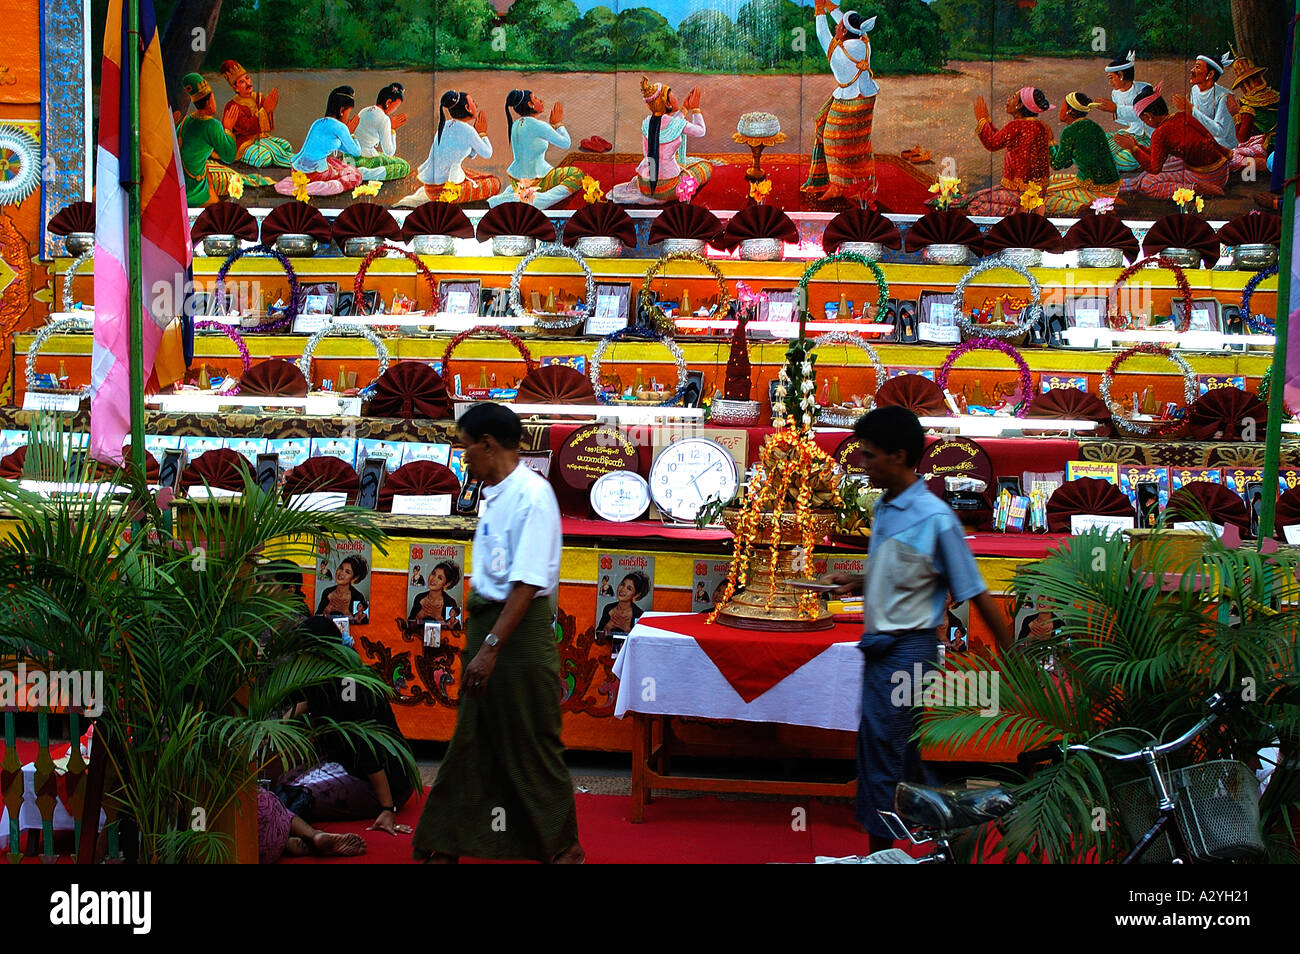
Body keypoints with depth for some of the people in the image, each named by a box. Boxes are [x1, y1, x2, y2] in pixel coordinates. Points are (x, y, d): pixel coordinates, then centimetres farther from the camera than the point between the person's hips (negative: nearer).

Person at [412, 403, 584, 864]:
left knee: (530, 746, 2)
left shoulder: (532, 495, -18)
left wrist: (491, 646, -25)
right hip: (487, 622, 9)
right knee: (471, 741, 14)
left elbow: (527, 583, -23)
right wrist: (476, 640, 16)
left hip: (521, 631, -9)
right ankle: (444, 846, 22)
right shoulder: (493, 496, 10)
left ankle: (563, 847, 16)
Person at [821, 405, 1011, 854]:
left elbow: (974, 591, -13)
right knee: (902, 750, 15)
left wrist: (1012, 656, -9)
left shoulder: (935, 518, -16)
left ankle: (879, 852, 2)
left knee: (880, 750, -6)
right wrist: (857, 582, 6)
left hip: (907, 647, -9)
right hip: (881, 645, 9)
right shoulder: (884, 508, 8)